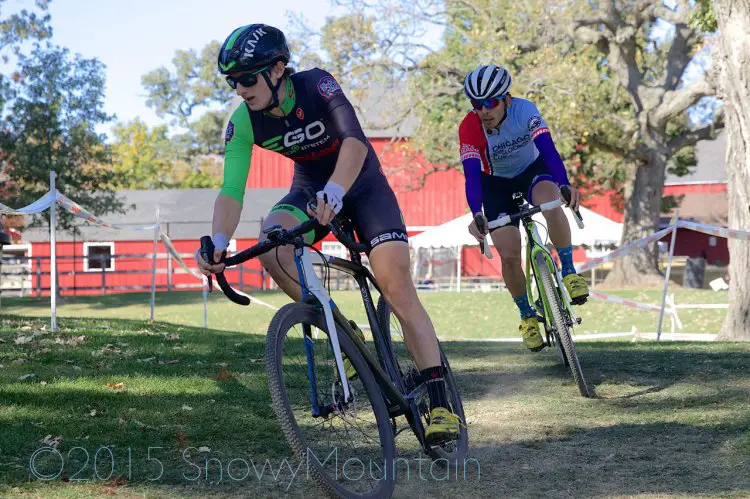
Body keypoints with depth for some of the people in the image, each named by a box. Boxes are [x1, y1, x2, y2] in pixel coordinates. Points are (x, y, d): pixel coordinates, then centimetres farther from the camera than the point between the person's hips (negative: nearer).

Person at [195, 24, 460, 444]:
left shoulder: (317, 85, -28)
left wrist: (333, 190, -60)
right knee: (271, 245, -29)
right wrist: (219, 242, -43)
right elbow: (232, 189, -23)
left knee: (397, 287, -18)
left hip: (361, 184, -3)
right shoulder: (244, 122, -17)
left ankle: (440, 402, -17)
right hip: (310, 189, 4)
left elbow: (355, 140, -42)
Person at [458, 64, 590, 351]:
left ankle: (569, 271, -19)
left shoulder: (524, 110, -28)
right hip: (497, 184, 1)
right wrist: (476, 216, -49)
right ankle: (528, 317, 12)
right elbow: (472, 175, -33)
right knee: (509, 256, -11)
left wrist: (565, 185, -55)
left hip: (533, 169, -1)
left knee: (550, 201, -37)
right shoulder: (469, 128, -26)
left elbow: (548, 148, -38)